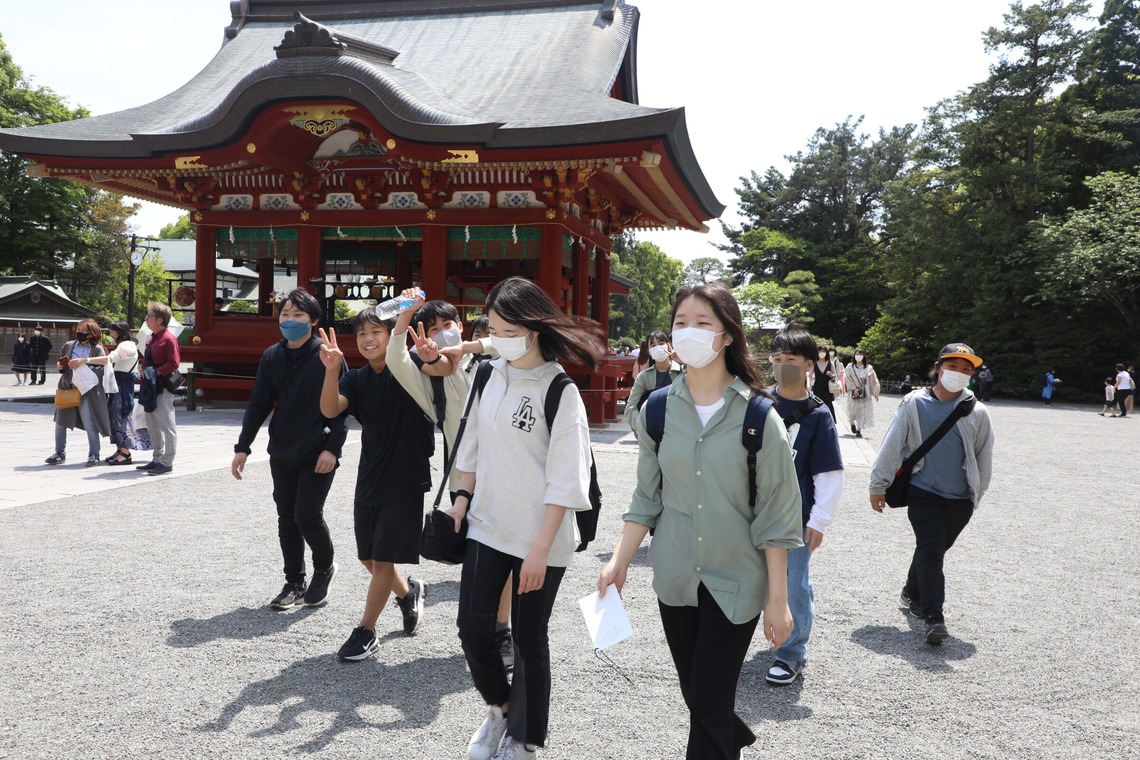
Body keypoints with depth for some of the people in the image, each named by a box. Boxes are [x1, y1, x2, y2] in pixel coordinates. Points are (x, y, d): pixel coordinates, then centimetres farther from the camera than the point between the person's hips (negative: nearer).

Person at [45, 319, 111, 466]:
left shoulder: (97, 349, -4)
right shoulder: (68, 346, 9)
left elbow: (100, 370, -12)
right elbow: (61, 365, 20)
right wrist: (61, 367, -2)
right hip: (66, 388, 5)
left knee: (90, 424, -4)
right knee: (60, 422, 12)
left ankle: (94, 455, 6)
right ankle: (60, 454, 24)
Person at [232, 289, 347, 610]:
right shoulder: (272, 357, 6)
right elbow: (258, 404, 9)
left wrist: (332, 448, -16)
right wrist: (242, 447, 5)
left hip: (317, 454, -5)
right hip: (282, 452, 5)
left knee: (307, 514, -8)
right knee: (287, 517, 9)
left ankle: (324, 568, 20)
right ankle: (294, 583, 23)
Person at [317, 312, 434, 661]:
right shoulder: (356, 379, 3)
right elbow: (330, 410, -13)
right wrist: (332, 369, -31)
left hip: (405, 480, -5)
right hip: (369, 480, 6)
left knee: (383, 559, 1)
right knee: (368, 558, 16)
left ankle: (366, 632, 15)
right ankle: (408, 592, 43)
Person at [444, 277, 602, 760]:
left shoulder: (559, 391, -13)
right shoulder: (488, 376, 3)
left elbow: (564, 480, -14)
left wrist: (540, 549, -16)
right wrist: (463, 497, 9)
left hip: (539, 539, -5)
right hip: (486, 526, 5)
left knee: (529, 641, 8)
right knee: (473, 630, 5)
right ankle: (499, 706, 35)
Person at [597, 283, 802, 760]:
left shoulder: (757, 415, -13)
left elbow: (776, 517, -10)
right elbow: (647, 499, 5)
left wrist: (778, 600, -10)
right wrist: (619, 562, -2)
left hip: (737, 580, -4)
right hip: (675, 577, 4)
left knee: (710, 706, -2)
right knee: (695, 697, 17)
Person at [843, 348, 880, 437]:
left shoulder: (868, 368, 4)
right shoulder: (850, 367, 1)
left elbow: (873, 381, 6)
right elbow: (847, 378, -6)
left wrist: (875, 393, 3)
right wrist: (854, 388, -16)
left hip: (865, 393, 1)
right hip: (853, 392, -1)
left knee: (863, 412, -5)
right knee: (853, 411, -4)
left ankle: (859, 430, 0)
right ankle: (852, 423, 27)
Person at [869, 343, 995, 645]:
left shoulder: (977, 413, 0)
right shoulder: (914, 405, -5)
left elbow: (984, 457, 12)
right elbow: (891, 446, -1)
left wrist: (976, 495, 17)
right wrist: (878, 486, 2)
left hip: (960, 498, 3)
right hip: (924, 492, -3)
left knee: (934, 550, 15)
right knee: (931, 551, -10)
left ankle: (913, 593, 38)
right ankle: (934, 617, -8)